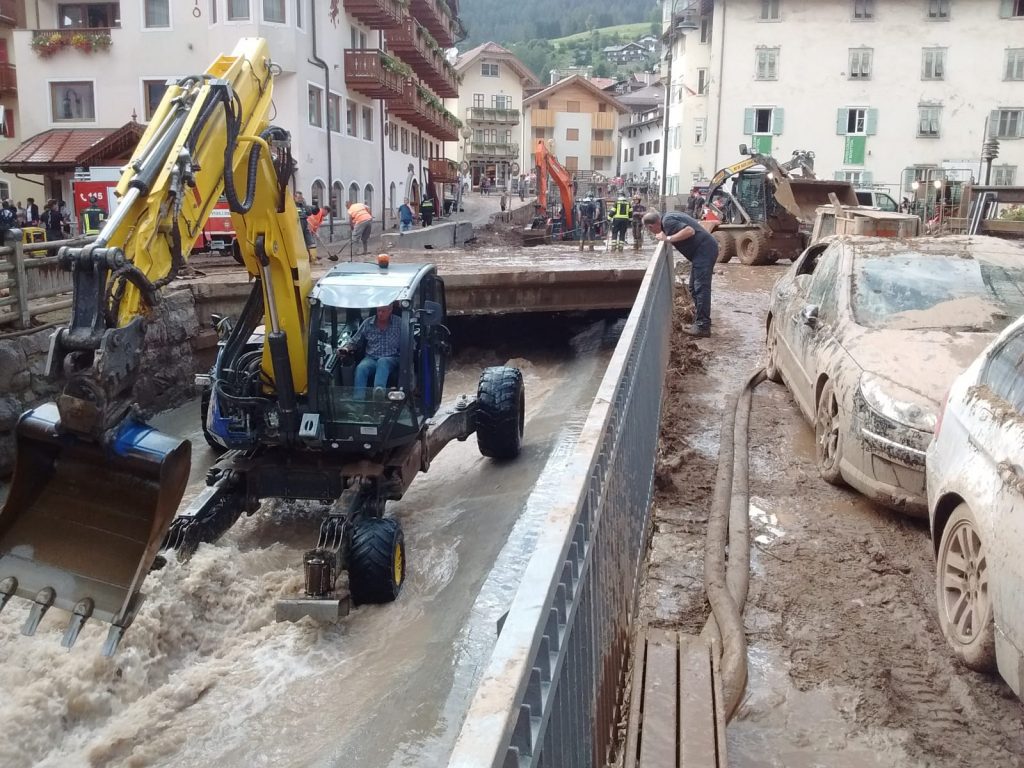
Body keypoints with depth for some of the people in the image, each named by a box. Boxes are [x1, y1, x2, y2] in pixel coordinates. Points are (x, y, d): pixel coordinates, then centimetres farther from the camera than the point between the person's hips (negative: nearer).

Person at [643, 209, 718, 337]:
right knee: (694, 288, 15)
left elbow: (690, 231, -26)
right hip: (703, 250, 11)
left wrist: (668, 238, -21)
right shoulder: (668, 216, 14)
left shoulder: (667, 221, -15)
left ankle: (703, 326, -12)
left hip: (704, 250, -11)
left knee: (701, 288, -11)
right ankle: (699, 322, 20)